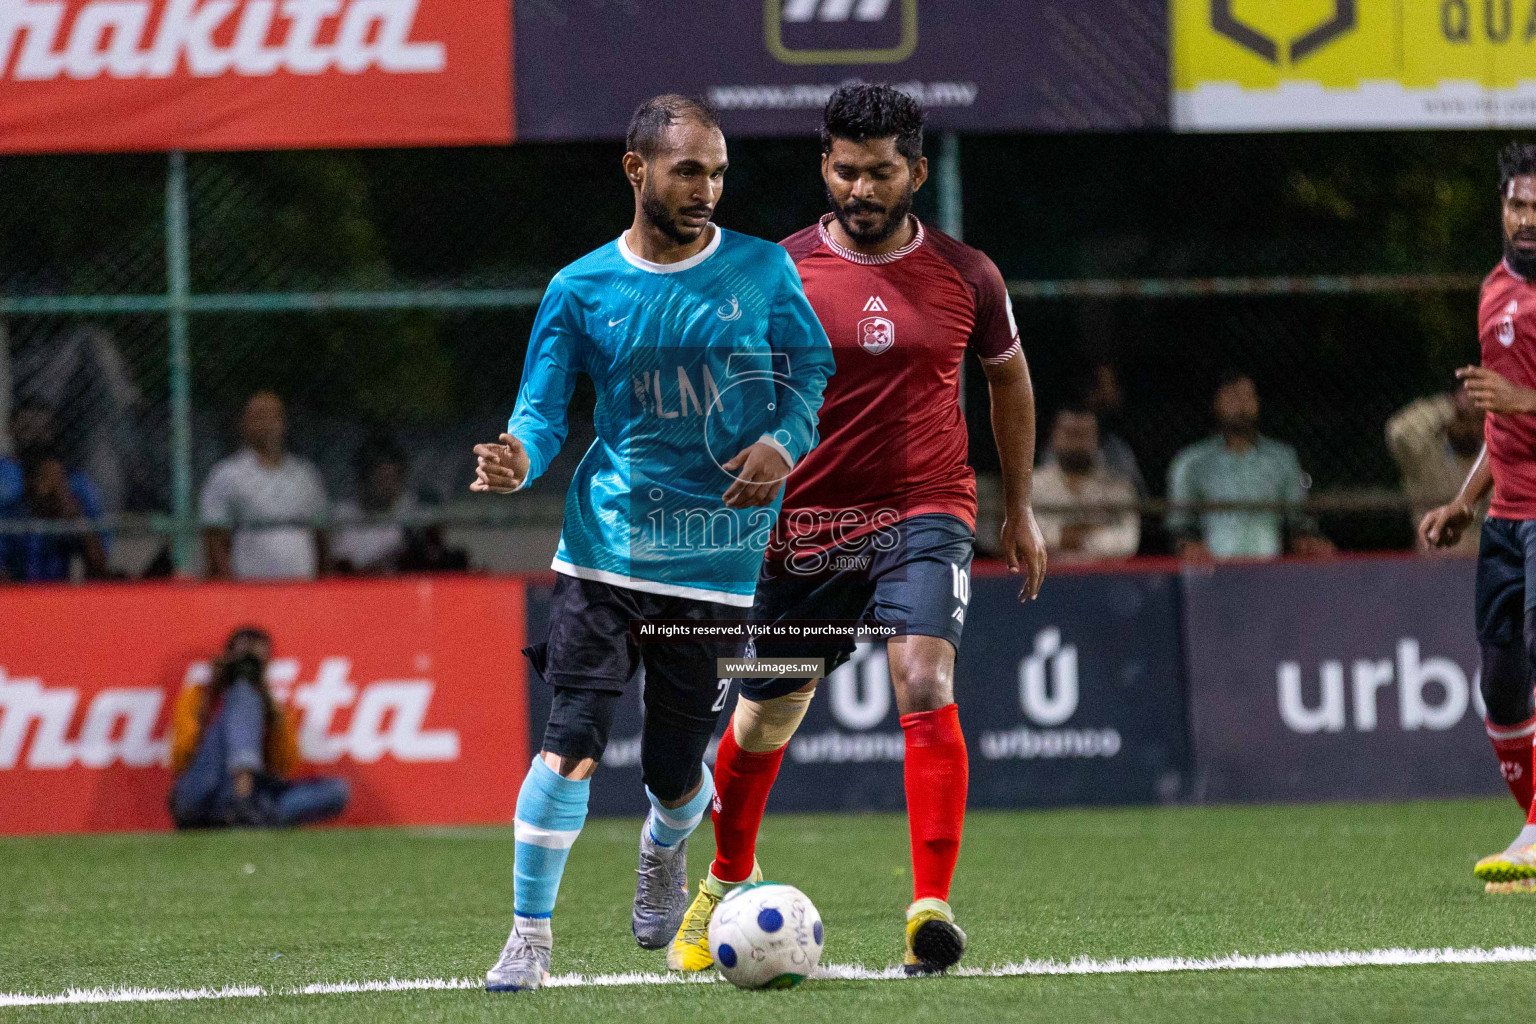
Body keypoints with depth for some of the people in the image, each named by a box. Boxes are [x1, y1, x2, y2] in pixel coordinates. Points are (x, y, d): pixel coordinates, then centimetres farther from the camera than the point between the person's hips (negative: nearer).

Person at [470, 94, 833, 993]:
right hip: (606, 547, -1)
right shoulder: (581, 290, 2)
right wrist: (519, 461, -21)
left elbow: (813, 375, 9)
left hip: (720, 557, 1)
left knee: (676, 771, 4)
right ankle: (530, 936, -5)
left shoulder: (764, 271, 3)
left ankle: (666, 848, 42)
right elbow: (542, 411, 2)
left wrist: (784, 442, -12)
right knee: (571, 741, -16)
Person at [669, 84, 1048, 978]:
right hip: (802, 526, 1)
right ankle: (727, 881, 40)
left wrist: (1021, 508, 20)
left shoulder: (964, 277, -1)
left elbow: (1009, 375, 17)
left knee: (925, 681, -25)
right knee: (764, 720, 11)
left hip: (924, 515, -1)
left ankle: (932, 909, -27)